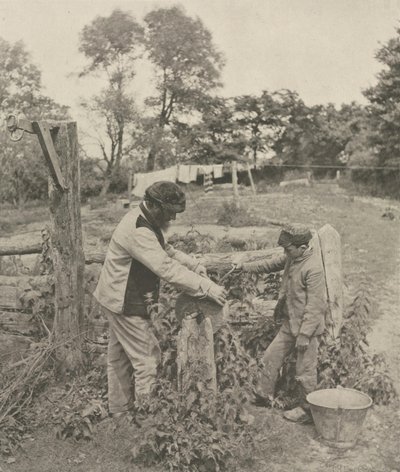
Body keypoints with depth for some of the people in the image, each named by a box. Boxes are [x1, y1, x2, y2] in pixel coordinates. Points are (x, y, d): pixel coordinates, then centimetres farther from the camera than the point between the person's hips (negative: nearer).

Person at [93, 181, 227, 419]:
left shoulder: (147, 221, 4)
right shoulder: (138, 232, -29)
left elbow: (166, 250, 12)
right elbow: (166, 268, -35)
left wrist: (194, 264, -4)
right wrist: (207, 286, -35)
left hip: (121, 299, 11)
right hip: (126, 303, -11)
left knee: (120, 357, 20)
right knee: (147, 359, -3)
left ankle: (120, 410, 34)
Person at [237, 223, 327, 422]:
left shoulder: (313, 268, -23)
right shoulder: (292, 257, 2)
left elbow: (314, 305, -23)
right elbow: (271, 264, 21)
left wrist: (304, 334, -22)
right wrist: (244, 267, 17)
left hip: (307, 325, -9)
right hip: (290, 323, 9)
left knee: (305, 371, 4)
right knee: (271, 356, 15)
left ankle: (306, 409, 22)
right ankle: (264, 395, 31)